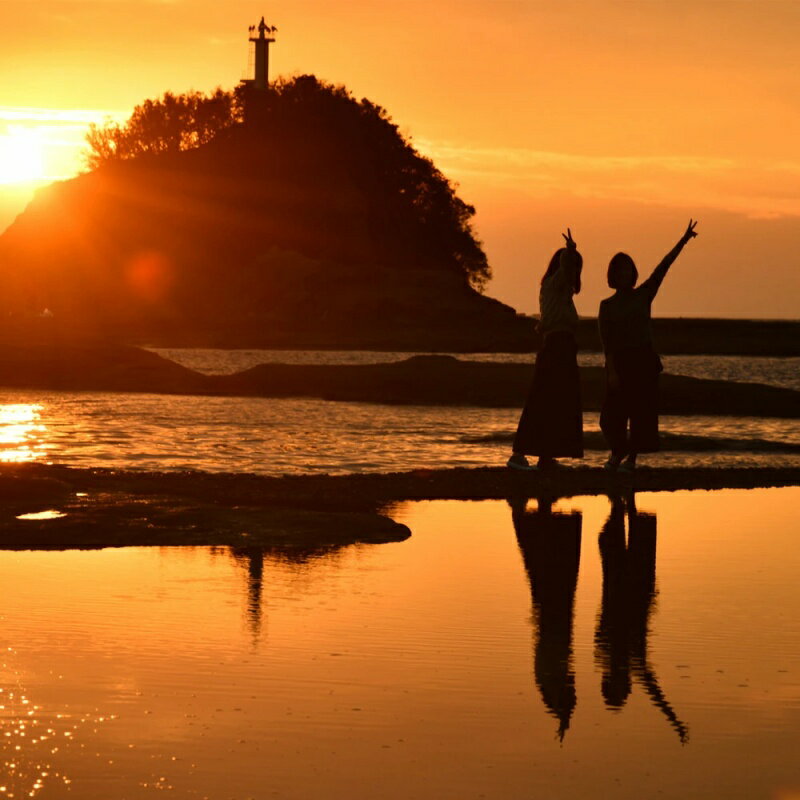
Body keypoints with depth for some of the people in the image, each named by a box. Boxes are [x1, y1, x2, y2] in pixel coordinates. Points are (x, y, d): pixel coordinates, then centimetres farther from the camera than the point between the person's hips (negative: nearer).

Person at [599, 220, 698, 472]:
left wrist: (683, 241, -10)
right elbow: (606, 341, -4)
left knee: (641, 411, -2)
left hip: (644, 360, 1)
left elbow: (663, 267, -2)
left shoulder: (644, 295, 7)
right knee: (614, 412, 0)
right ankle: (617, 452, 25)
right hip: (619, 361, 0)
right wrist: (611, 371, -15)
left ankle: (631, 458, 8)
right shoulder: (607, 306, 4)